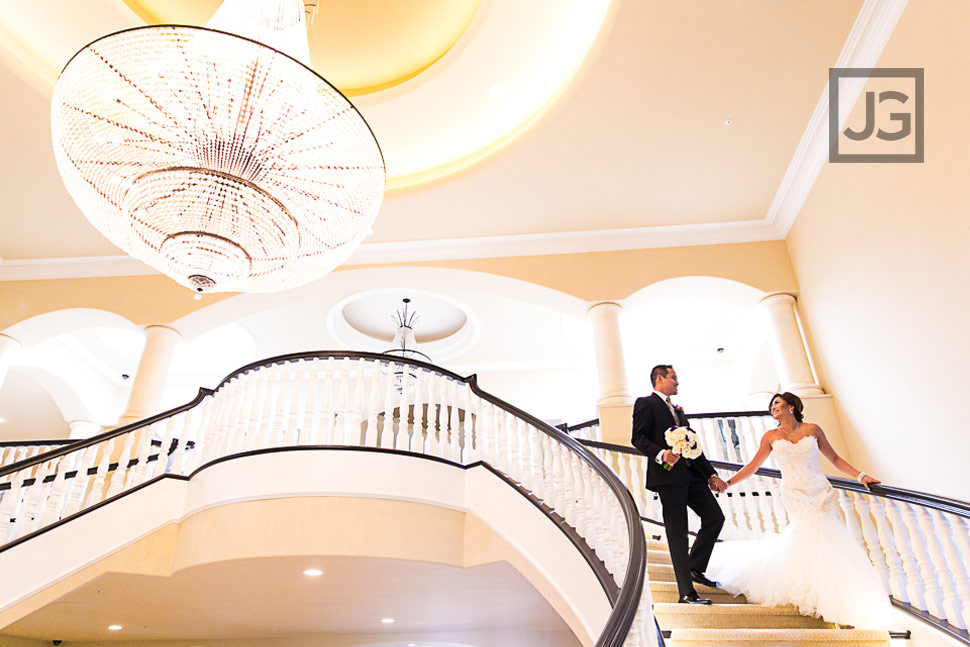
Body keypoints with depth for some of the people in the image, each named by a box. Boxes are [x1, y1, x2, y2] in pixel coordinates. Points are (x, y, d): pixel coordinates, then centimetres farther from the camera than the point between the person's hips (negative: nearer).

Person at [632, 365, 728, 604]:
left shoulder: (677, 410, 25)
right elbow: (638, 438, -10)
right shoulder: (645, 404, 0)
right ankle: (686, 592, 4)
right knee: (677, 532, -4)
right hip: (668, 475, -8)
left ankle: (694, 568, 21)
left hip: (691, 473, 8)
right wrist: (661, 454, -26)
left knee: (715, 517, 5)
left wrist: (711, 474, 17)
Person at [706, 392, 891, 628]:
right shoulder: (771, 437, 8)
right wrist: (727, 483, 6)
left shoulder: (812, 430, 7)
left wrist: (860, 475, -2)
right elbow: (752, 466, 11)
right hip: (795, 495, -1)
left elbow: (835, 459, 11)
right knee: (812, 535, -15)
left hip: (822, 492, 1)